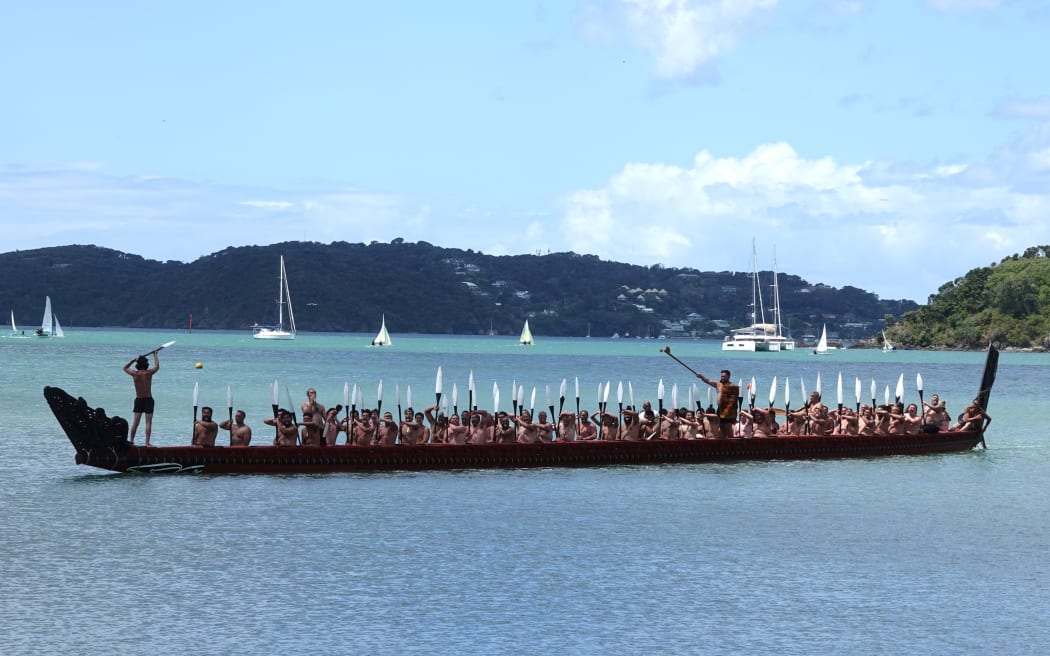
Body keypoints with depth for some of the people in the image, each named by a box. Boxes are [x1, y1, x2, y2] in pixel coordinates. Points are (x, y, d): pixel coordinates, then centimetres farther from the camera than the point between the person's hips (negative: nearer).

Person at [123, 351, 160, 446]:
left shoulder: (135, 374, -7)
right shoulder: (149, 373, -11)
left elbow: (125, 368, 12)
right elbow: (157, 366, 9)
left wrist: (133, 360, 15)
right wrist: (155, 355, 22)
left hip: (138, 400, 2)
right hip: (148, 399, -2)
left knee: (135, 422, 9)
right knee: (148, 422, -2)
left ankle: (131, 440, 13)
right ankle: (147, 442, -7)